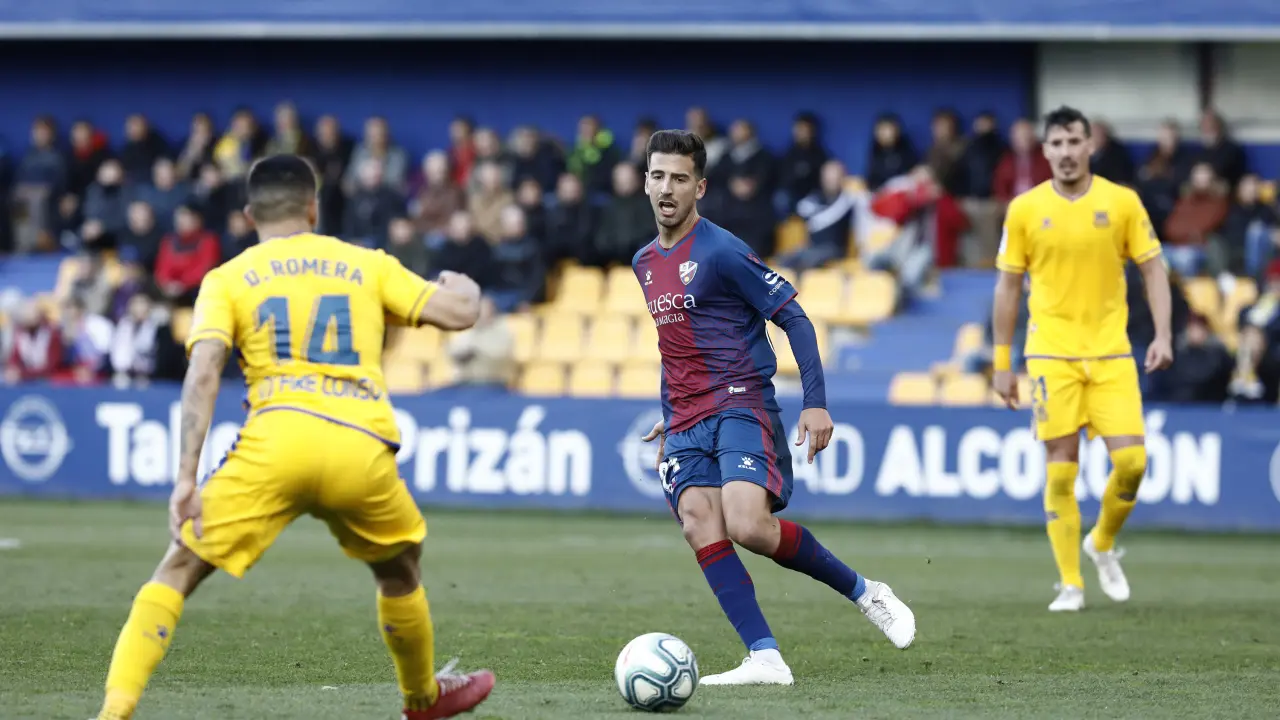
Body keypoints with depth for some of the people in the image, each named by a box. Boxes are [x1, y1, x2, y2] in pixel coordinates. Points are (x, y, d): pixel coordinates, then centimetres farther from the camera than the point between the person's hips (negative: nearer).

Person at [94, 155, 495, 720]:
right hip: (361, 449, 2)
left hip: (276, 441, -2)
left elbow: (203, 372, -1)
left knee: (179, 570, 6)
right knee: (399, 570, 31)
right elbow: (458, 312, 17)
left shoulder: (227, 279, 14)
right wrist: (464, 285, 43)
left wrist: (186, 478, -6)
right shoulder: (368, 265, 19)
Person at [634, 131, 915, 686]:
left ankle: (865, 593, -1)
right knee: (700, 528, -17)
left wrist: (816, 402, -16)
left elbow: (793, 318, -9)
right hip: (685, 425, 7)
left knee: (748, 526, -24)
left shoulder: (721, 252, -8)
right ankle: (765, 659, -20)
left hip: (740, 405, -7)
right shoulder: (644, 263, 16)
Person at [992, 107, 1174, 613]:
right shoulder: (1025, 209, 2)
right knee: (1061, 468, -4)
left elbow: (1153, 270, 5)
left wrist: (1163, 335, -8)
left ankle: (1103, 544, 20)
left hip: (1110, 351, 1)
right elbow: (1008, 287, 7)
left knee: (1131, 460, -9)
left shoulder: (1122, 202, 2)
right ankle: (1070, 584, 4)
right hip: (1051, 353, -1)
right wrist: (1001, 362, 6)